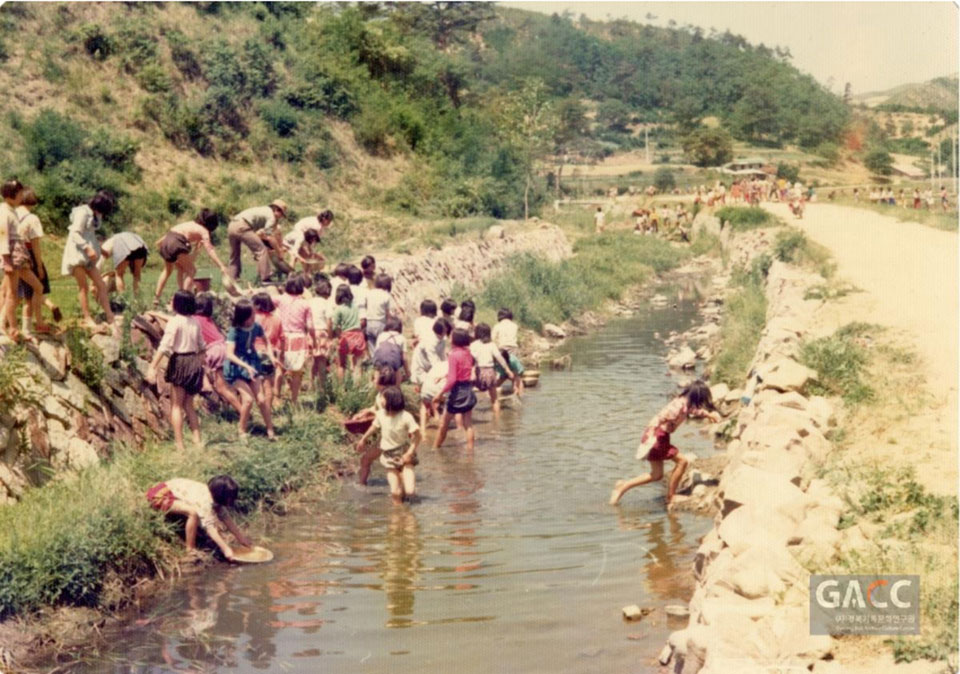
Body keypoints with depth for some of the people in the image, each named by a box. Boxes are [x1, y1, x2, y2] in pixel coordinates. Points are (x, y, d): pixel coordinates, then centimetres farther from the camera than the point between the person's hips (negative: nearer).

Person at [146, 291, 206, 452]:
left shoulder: (174, 322, -12)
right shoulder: (195, 322, 8)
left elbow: (164, 346, -19)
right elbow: (201, 346, 16)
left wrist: (152, 367, -20)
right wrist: (200, 365, 28)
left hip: (179, 362, -6)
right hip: (194, 362, 6)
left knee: (176, 405, 1)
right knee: (188, 404, 16)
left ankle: (179, 444, -1)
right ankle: (197, 441, 13)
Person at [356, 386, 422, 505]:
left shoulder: (406, 417, -19)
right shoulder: (381, 415, -6)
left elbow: (418, 435, -16)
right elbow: (374, 427, 14)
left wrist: (410, 453, -21)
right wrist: (363, 440, 25)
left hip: (403, 453, -3)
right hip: (389, 455, 3)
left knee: (409, 492, -16)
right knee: (396, 494, -8)